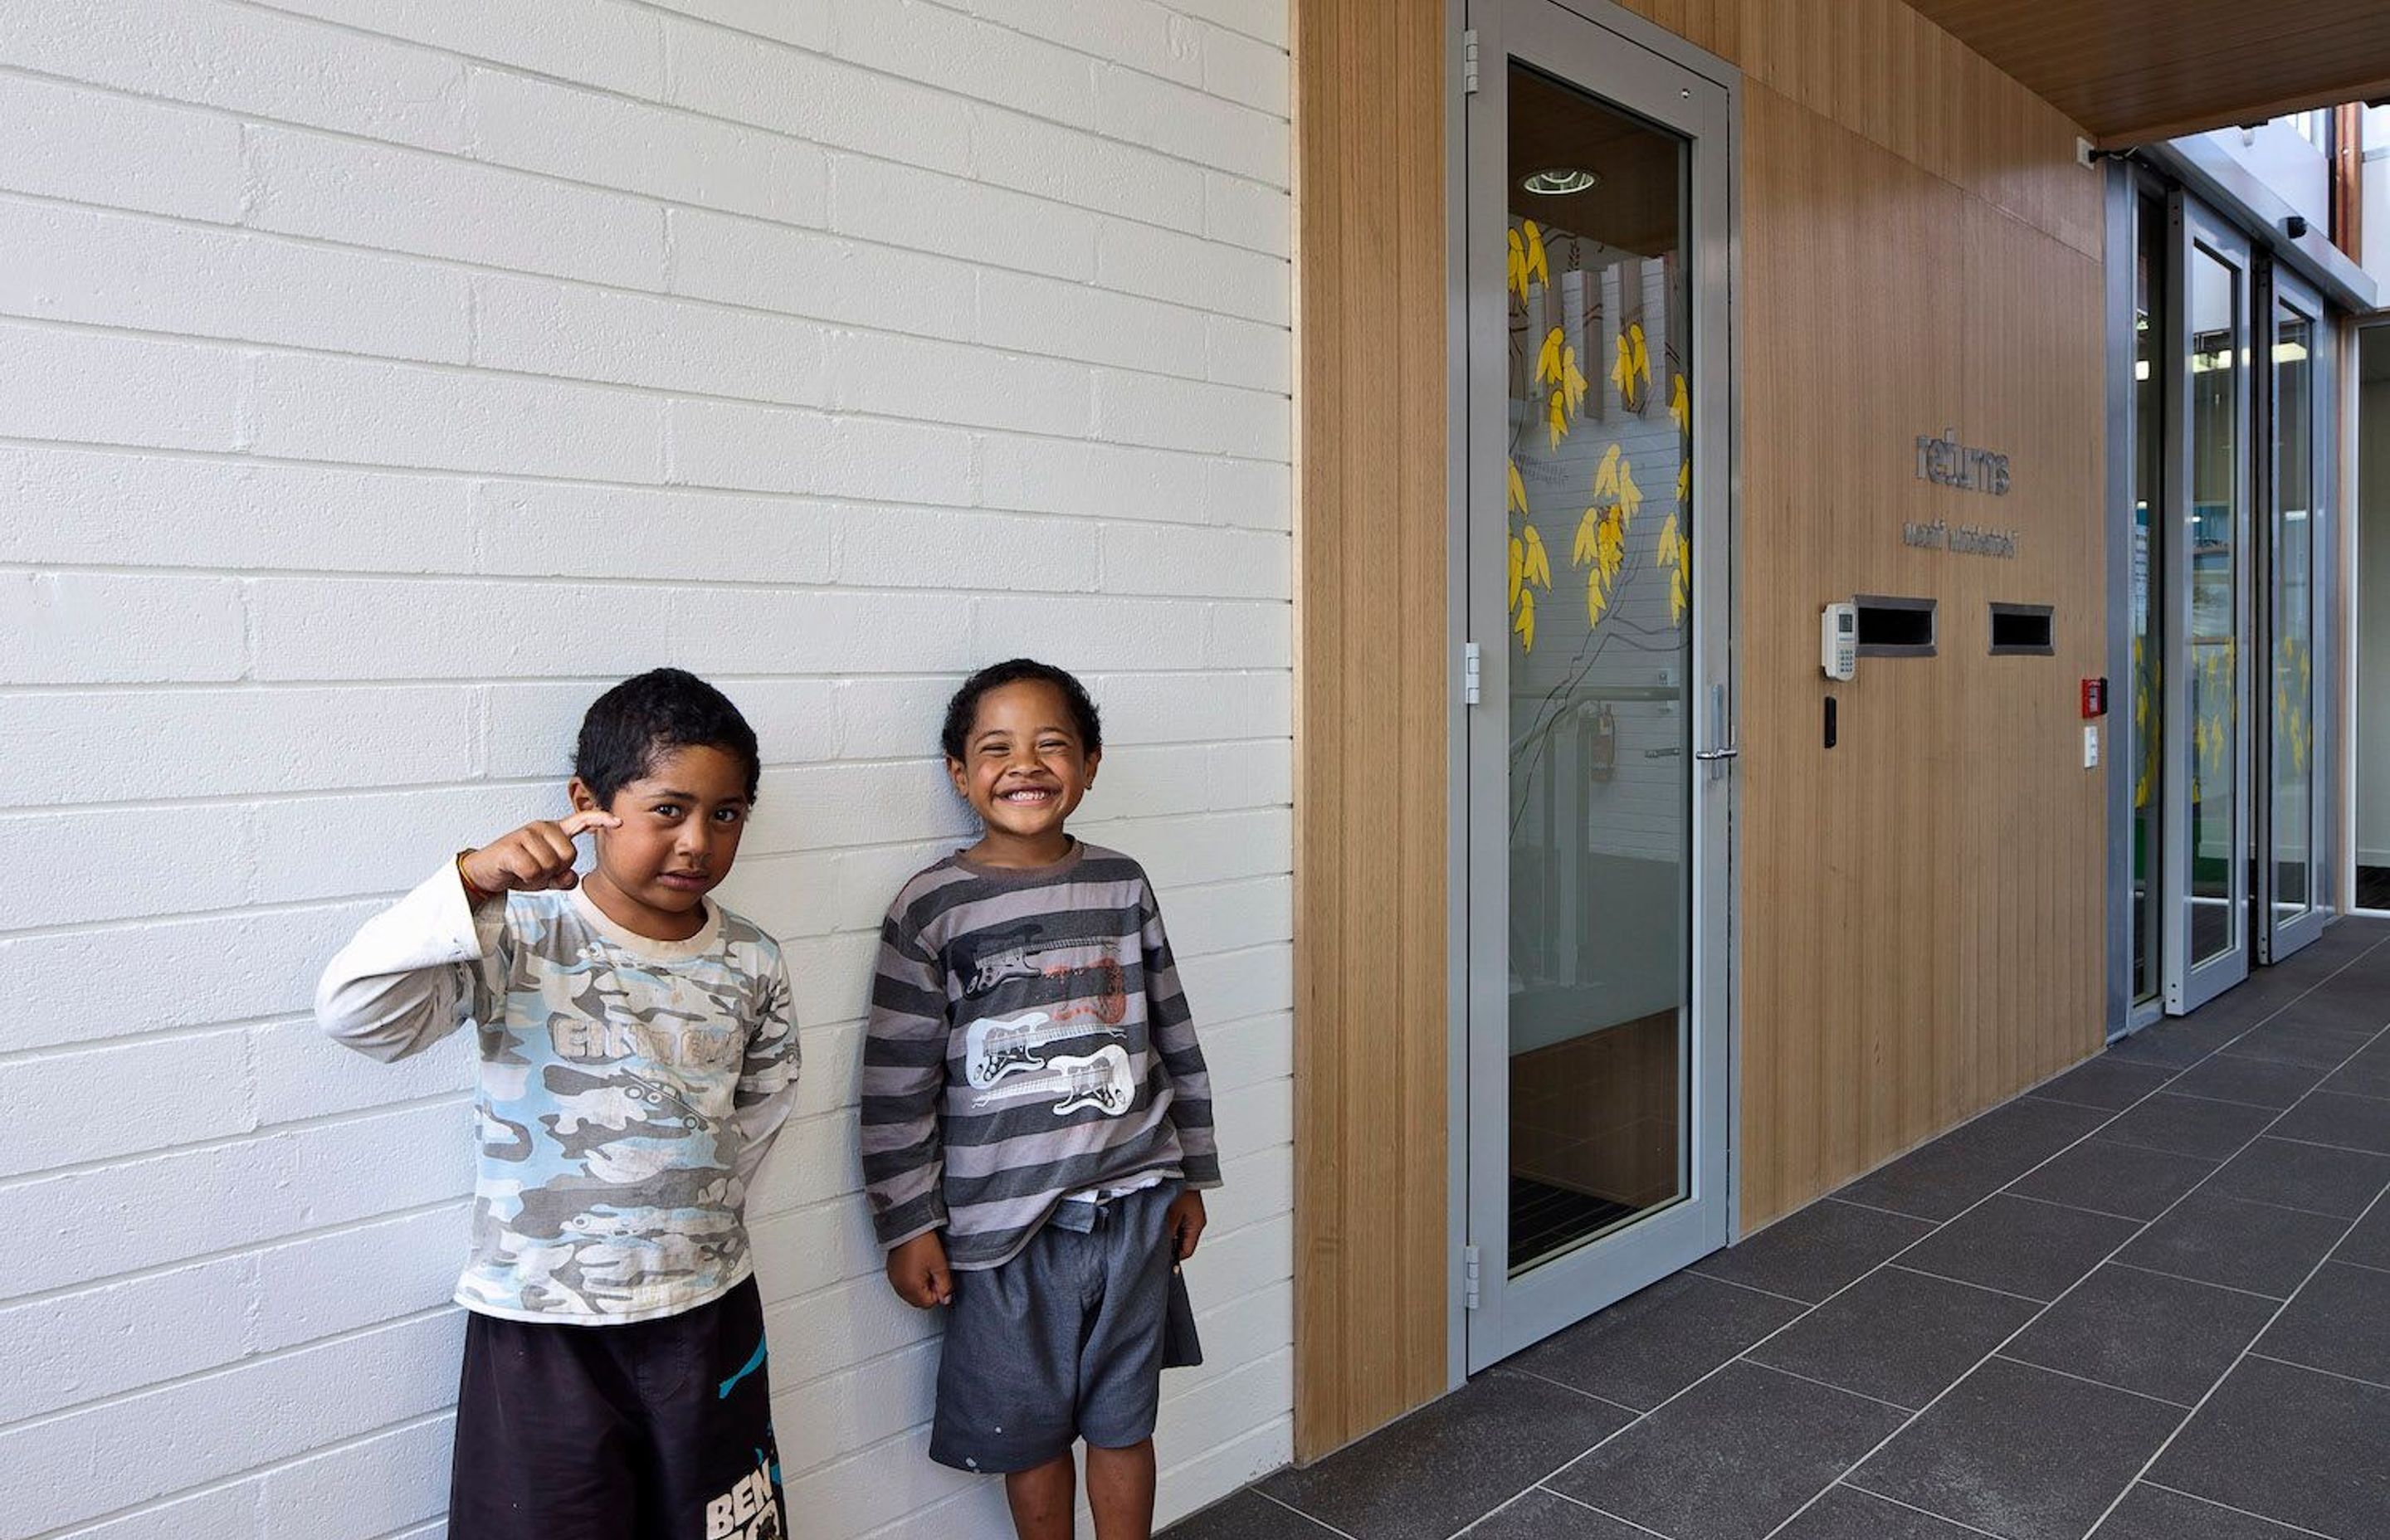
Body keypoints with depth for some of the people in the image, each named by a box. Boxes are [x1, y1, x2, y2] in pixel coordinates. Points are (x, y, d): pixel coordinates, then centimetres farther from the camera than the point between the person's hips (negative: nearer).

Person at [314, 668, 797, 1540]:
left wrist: (697, 1208, 10)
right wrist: (475, 883, -38)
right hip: (544, 1328, -3)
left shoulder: (750, 965, -2)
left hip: (709, 1313, 3)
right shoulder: (519, 941, -13)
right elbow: (353, 1012, -27)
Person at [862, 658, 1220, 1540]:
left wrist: (1189, 1176, 11)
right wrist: (909, 1225, -6)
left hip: (1133, 1203, 2)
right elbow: (897, 1084, -7)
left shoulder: (1122, 884, 1)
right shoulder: (931, 910, -9)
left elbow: (1174, 1038, 8)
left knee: (1122, 1419, 16)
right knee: (1030, 1429, 14)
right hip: (1003, 1221, -2)